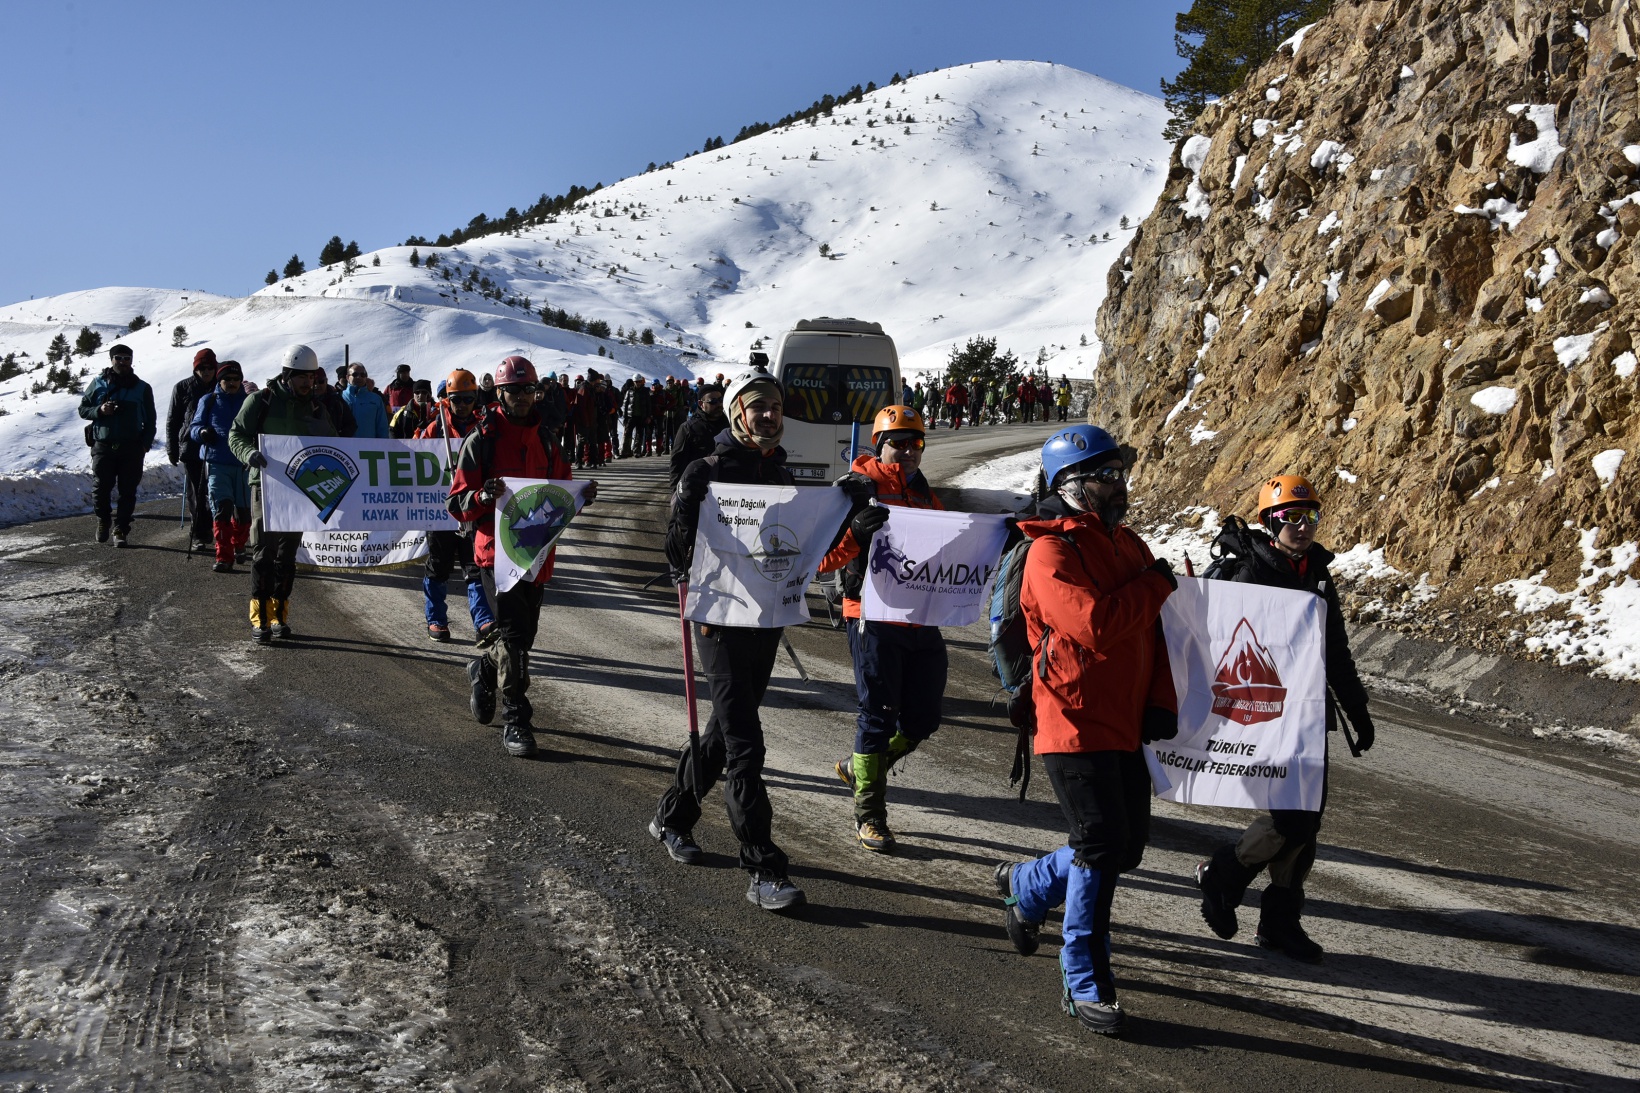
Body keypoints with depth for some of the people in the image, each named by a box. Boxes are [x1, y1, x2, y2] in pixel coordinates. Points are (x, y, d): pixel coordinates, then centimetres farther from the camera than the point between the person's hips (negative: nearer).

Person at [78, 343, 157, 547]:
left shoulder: (142, 388, 9)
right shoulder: (99, 384, 8)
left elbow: (151, 420, 11)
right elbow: (83, 408, 11)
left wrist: (145, 444, -1)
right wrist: (99, 410, -10)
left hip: (132, 448, 0)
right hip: (103, 446, 0)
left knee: (127, 491, -2)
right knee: (102, 487, -4)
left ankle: (121, 530, 4)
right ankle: (103, 520, 20)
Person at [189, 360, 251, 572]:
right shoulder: (209, 401, 8)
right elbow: (194, 427, 8)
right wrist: (202, 432, -14)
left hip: (243, 464, 2)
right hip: (216, 463, -1)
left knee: (243, 510, 9)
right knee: (222, 508, -13)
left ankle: (239, 545, 36)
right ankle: (224, 556, -11)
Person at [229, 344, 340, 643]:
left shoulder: (316, 406, 8)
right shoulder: (261, 401, -3)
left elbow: (331, 442, 17)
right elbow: (236, 434, -2)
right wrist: (249, 452, -23)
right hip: (265, 483, -4)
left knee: (288, 553, 9)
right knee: (263, 549, -8)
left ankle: (280, 614, 17)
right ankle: (260, 617, -4)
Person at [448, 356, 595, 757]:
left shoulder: (547, 437, 10)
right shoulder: (481, 440, -4)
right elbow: (458, 503, -4)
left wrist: (580, 496, -1)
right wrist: (484, 496, -25)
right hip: (499, 547, -5)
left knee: (524, 631, 14)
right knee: (514, 633, -11)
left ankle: (485, 669, 44)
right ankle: (515, 721, -3)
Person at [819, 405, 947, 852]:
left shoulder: (925, 495, 17)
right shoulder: (859, 489, -5)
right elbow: (825, 558, -13)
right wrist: (856, 532, -30)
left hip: (922, 622, 7)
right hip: (874, 618, -6)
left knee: (922, 719, 9)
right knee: (877, 715, -2)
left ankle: (860, 767, 33)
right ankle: (868, 814, 11)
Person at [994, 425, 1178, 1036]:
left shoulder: (1129, 546, 13)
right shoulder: (1051, 551, -13)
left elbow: (1152, 633, 16)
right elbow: (1094, 625, -27)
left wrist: (1160, 702, 2)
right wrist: (1157, 584, -12)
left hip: (1124, 726, 8)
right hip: (1075, 724, -8)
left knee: (1126, 846, 14)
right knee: (1101, 848, -9)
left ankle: (1026, 886, 39)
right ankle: (1085, 986, 5)